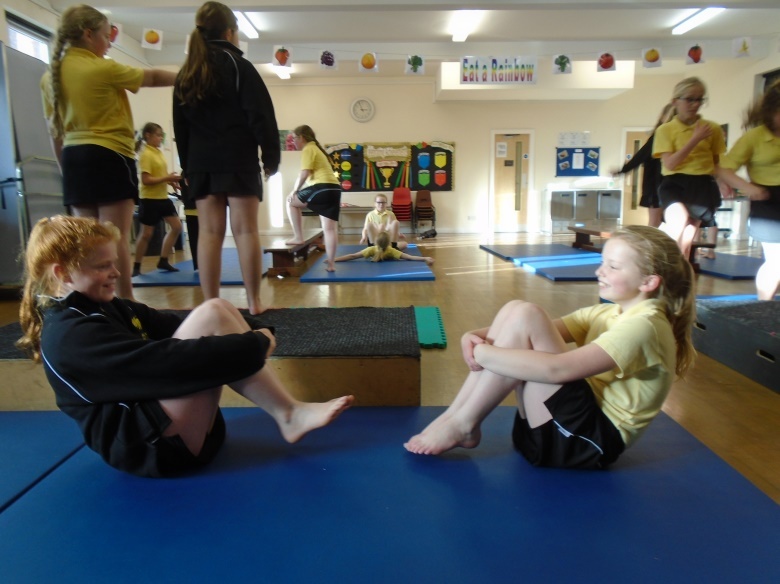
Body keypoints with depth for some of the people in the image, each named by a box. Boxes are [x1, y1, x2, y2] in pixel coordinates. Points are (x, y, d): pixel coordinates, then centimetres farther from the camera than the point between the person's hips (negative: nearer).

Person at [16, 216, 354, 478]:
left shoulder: (103, 307, 16)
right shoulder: (70, 335, -16)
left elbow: (177, 331, 10)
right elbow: (166, 362, -27)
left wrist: (249, 340, -5)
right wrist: (256, 346, -22)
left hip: (169, 424, 10)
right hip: (151, 445, -9)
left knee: (219, 314, -5)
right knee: (211, 315, -21)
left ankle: (289, 413, -10)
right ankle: (289, 415, -15)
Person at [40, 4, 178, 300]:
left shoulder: (51, 75, 11)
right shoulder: (103, 69, -9)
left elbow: (54, 131, 13)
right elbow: (153, 77, 2)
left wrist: (66, 168, 20)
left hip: (74, 159, 7)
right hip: (109, 157, -7)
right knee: (116, 238, -7)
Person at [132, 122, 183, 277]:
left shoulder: (158, 153, 11)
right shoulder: (146, 154, -13)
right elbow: (146, 180, -21)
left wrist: (171, 181, 4)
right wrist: (167, 178, -22)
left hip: (163, 197, 8)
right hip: (149, 199, -8)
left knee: (176, 226, 6)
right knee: (146, 233, -2)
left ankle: (163, 261, 14)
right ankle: (136, 266, 12)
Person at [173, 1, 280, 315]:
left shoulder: (186, 74, 15)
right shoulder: (239, 66, -1)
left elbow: (180, 125, 16)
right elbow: (261, 116, -8)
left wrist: (187, 166, 19)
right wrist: (271, 156, -3)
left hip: (201, 164, 5)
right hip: (238, 160, -4)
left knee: (209, 232, 3)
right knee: (245, 230, -4)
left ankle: (211, 303, 3)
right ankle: (254, 301, -3)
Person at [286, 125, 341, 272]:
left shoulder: (308, 149, 0)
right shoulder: (316, 148, 29)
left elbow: (305, 173, -11)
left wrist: (294, 190, -2)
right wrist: (298, 189, 22)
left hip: (322, 188, -9)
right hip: (334, 189, 9)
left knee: (291, 201, 10)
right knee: (330, 229, 4)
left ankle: (298, 237, 7)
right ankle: (331, 264, 2)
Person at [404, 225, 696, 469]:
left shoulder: (644, 326, -16)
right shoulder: (606, 313, 12)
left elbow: (556, 369, -29)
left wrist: (481, 353, -22)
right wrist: (477, 337, -15)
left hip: (590, 439, -8)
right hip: (571, 423, 8)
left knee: (525, 316, -23)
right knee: (514, 309, -7)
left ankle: (463, 424, -12)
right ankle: (456, 416, -9)